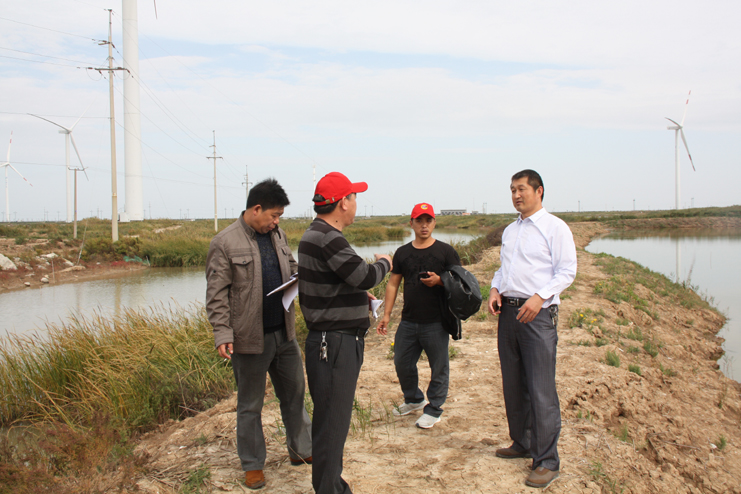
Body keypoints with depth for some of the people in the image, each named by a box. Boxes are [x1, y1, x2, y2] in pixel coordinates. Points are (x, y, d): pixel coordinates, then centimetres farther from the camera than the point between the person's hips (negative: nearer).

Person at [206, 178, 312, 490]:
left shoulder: (277, 234, 8)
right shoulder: (225, 243, -12)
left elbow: (291, 270, 18)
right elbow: (216, 295, -13)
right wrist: (222, 333, -19)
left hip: (284, 333, 6)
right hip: (250, 338, -6)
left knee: (294, 394, 17)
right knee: (250, 406, 10)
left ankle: (300, 450, 35)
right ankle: (252, 465, 25)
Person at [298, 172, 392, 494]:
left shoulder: (316, 235, 14)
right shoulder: (326, 238, -20)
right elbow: (365, 276, -21)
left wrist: (358, 294, 16)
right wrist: (383, 264, -1)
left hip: (335, 341, 11)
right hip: (335, 343, -11)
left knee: (331, 418, 19)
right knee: (332, 422, -1)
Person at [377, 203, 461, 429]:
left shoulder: (445, 251, -1)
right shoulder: (402, 253, 9)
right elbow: (393, 284, 11)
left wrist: (439, 280, -19)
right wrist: (386, 315, 6)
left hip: (436, 323, -4)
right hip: (408, 322, 4)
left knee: (438, 367, 4)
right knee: (402, 363, 14)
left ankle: (434, 409, 22)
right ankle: (413, 399, 38)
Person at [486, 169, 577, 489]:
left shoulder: (555, 227, -3)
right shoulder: (509, 231, 18)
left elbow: (567, 271, -8)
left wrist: (539, 297, -20)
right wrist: (495, 289, 4)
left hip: (537, 313, -7)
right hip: (508, 310, 7)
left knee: (541, 389, -8)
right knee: (513, 385, 13)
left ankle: (546, 461, 0)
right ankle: (522, 444, 28)